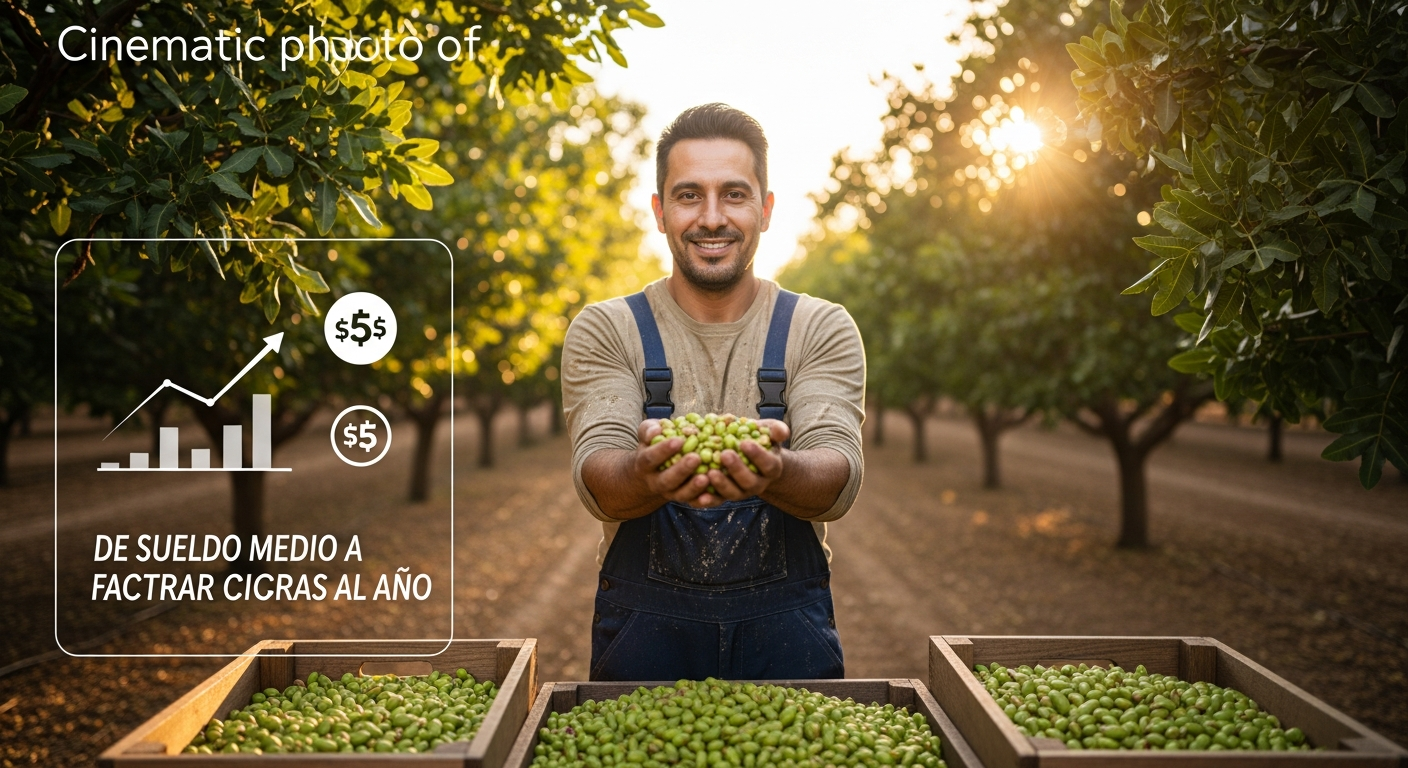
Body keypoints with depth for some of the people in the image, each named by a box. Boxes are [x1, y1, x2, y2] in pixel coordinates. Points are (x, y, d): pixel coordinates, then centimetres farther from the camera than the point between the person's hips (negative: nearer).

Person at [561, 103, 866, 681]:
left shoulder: (823, 330, 2)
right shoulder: (604, 331, 2)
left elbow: (840, 476, -11)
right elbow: (595, 475, -11)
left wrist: (776, 473, -35)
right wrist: (647, 473, -35)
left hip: (786, 630, 1)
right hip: (645, 623, 0)